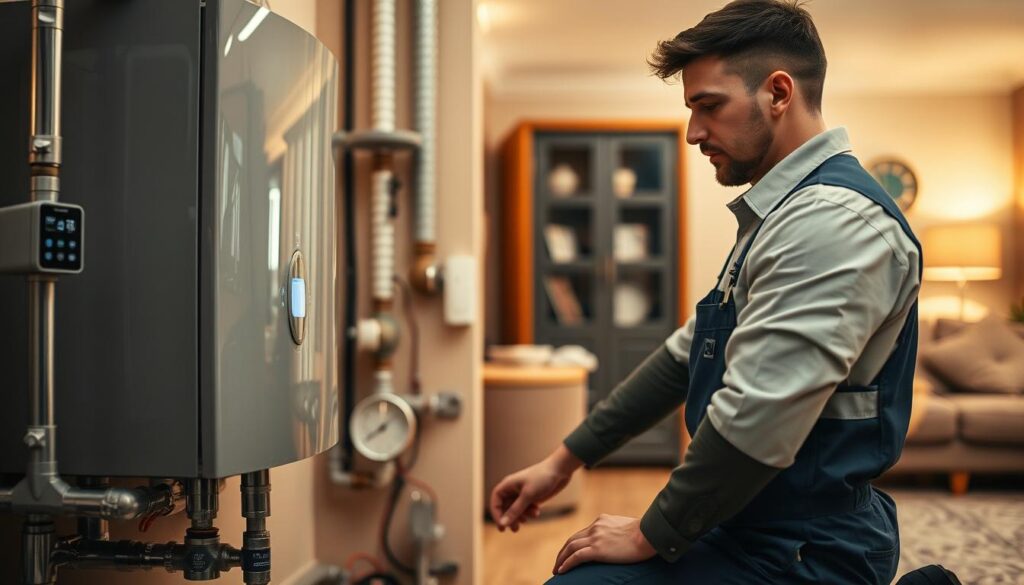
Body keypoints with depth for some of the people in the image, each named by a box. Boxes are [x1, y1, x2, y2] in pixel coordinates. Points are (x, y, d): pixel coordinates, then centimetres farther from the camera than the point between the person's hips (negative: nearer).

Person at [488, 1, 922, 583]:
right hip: (753, 527, 10)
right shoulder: (780, 215, 14)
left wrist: (653, 535, -13)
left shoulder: (834, 220, -21)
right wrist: (566, 459, 15)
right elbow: (686, 355, 16)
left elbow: (754, 422, -27)